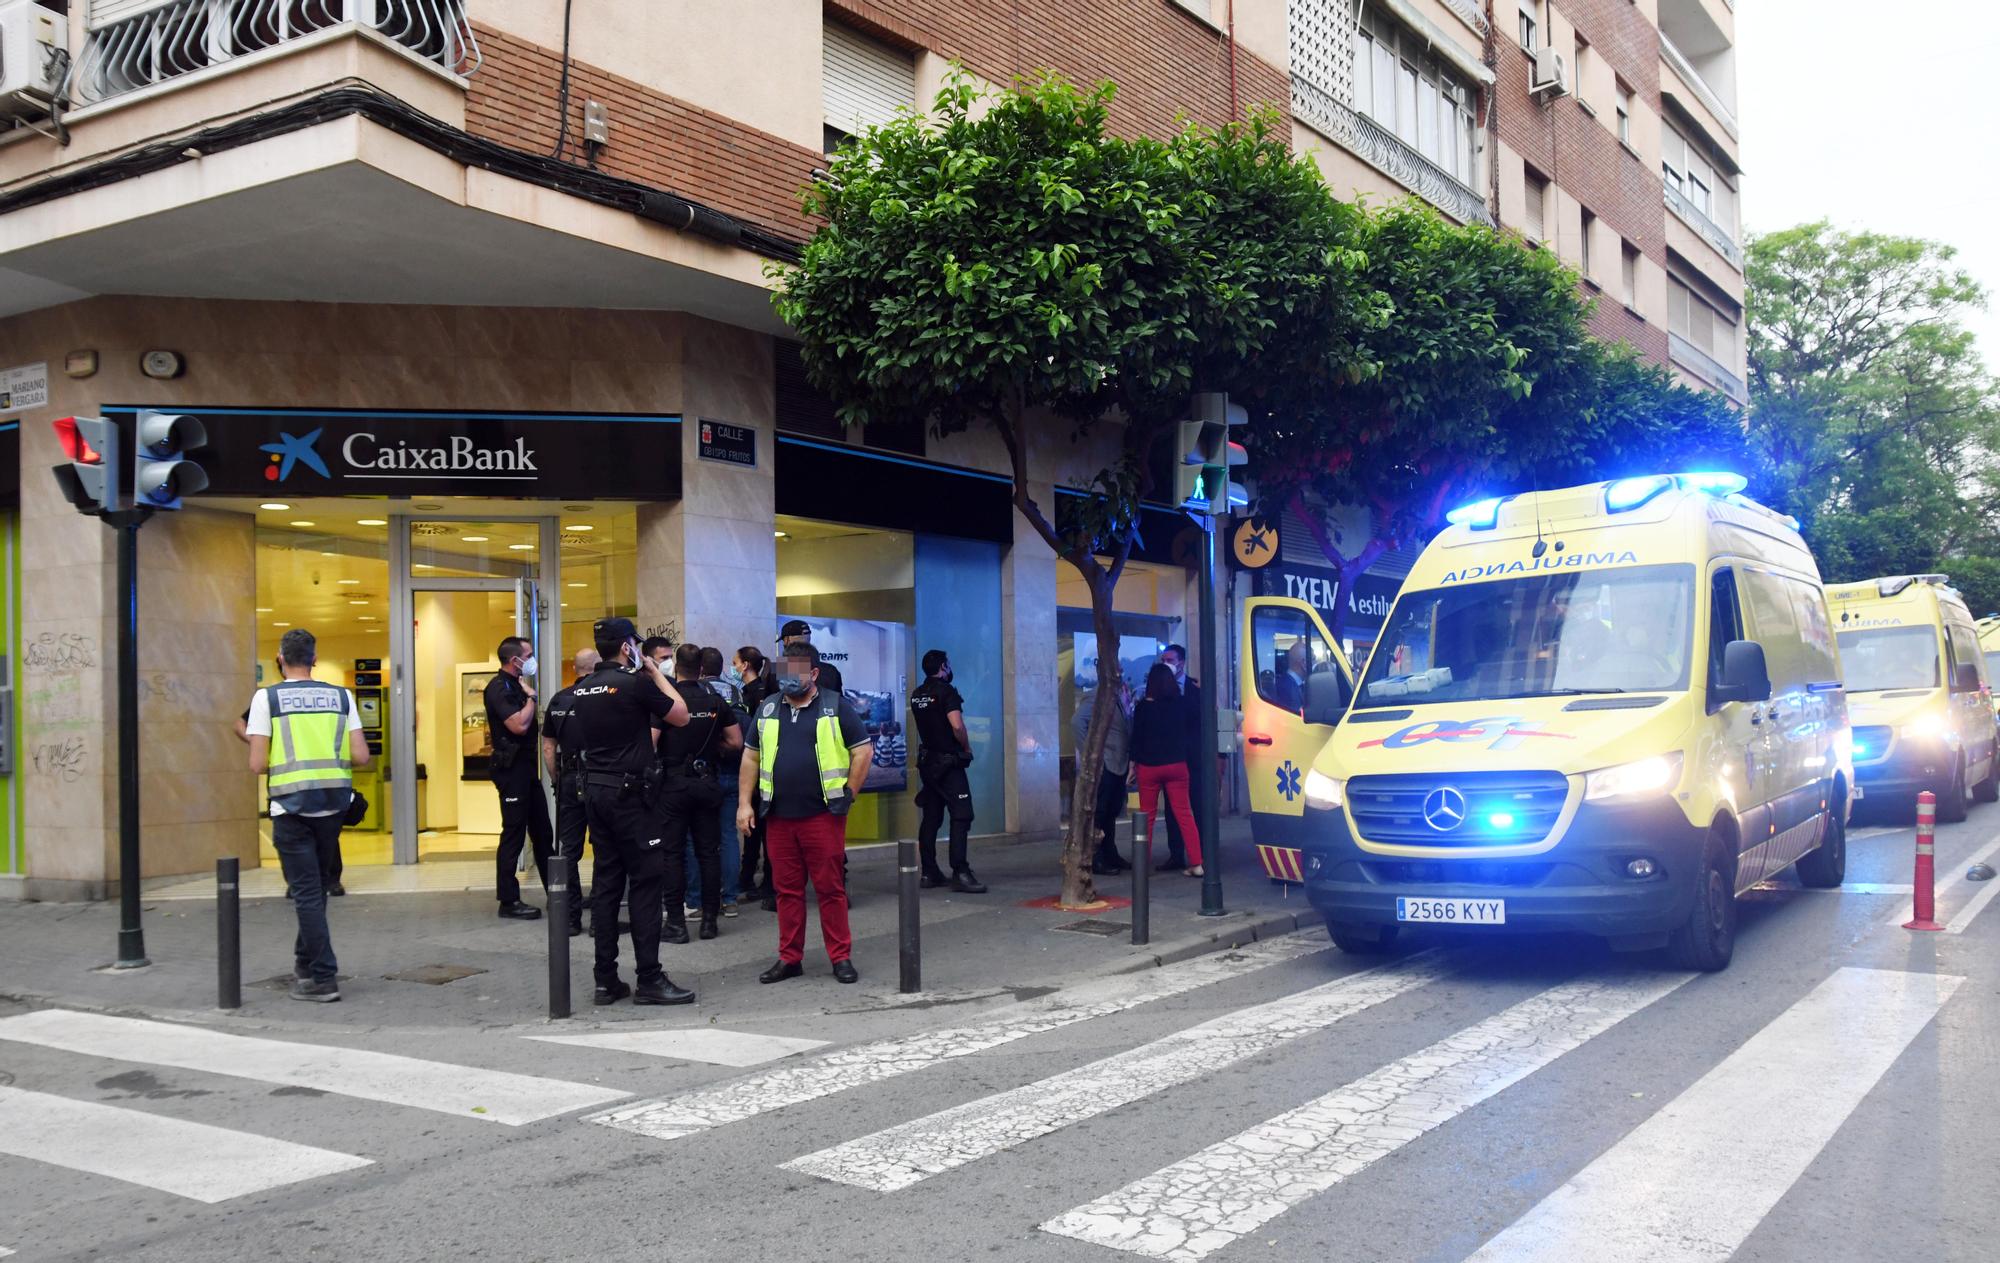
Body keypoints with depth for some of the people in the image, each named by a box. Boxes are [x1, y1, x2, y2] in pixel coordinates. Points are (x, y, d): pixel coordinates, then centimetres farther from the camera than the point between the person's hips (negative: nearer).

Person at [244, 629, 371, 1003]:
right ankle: (305, 961, 32)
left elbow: (258, 765, -7)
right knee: (316, 889, 19)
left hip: (292, 807, -3)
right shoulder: (341, 696, 6)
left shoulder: (267, 698, -3)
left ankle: (323, 978, 0)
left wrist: (251, 739, 14)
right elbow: (361, 757, 0)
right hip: (333, 805, 3)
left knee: (306, 893, 1)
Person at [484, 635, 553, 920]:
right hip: (511, 768, -10)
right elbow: (519, 725, -25)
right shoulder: (499, 688, -14)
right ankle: (508, 901, 2)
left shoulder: (515, 685, 16)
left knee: (542, 832, 13)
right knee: (513, 833, -5)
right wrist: (531, 697, -13)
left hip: (526, 767, 10)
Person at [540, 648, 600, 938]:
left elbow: (548, 747, 9)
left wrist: (557, 781, 17)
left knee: (568, 850, 9)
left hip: (569, 781, 4)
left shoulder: (558, 700, 6)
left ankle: (570, 917, 9)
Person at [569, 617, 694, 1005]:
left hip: (595, 790, 8)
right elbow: (681, 716, -4)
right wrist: (656, 673, 5)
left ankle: (606, 980, 12)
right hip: (630, 792, -8)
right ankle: (649, 979, -1)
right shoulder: (636, 683, -13)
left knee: (605, 882, 9)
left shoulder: (583, 688, 9)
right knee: (646, 881, -3)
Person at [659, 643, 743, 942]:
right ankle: (710, 920, 12)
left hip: (673, 783, -3)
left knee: (673, 854, 2)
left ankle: (676, 923, 2)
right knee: (709, 852, 8)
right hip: (707, 782, 3)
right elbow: (736, 741, 3)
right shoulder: (715, 700, 3)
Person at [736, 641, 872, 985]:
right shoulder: (768, 709, 11)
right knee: (787, 889, 9)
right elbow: (751, 757, 15)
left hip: (823, 815, -4)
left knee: (831, 889, 0)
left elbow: (863, 752, -2)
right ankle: (789, 959, 18)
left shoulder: (836, 707, -2)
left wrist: (848, 796, -4)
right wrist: (744, 803, 8)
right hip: (778, 817, 4)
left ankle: (841, 958, 8)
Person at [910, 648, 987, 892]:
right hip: (949, 762, -8)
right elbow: (957, 726, -22)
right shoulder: (947, 692, -13)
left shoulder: (917, 695, 11)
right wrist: (967, 748, -7)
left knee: (931, 817, 10)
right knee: (961, 815, -9)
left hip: (927, 760, 8)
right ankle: (960, 873, -16)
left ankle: (929, 873, 11)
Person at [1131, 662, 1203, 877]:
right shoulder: (1181, 703, -2)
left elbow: (1136, 737, -5)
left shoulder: (1143, 707, -8)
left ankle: (1143, 862, 16)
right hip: (1176, 765, 2)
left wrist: (1133, 764, 6)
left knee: (1147, 815, 10)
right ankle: (1196, 863, -2)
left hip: (1149, 767, -2)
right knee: (1184, 813, 4)